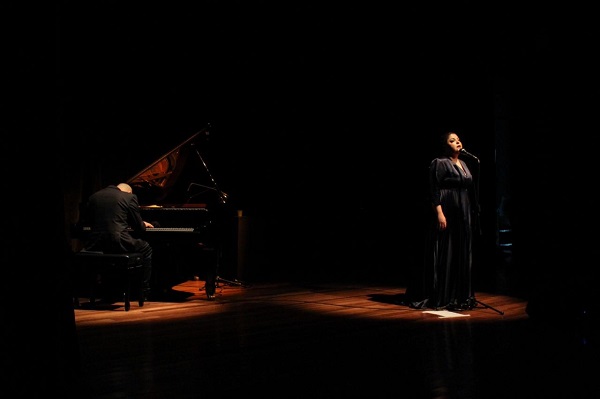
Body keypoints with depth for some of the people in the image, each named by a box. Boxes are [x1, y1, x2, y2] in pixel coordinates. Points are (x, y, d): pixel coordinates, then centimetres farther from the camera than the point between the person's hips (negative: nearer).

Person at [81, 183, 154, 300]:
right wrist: (144, 225, 28)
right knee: (146, 248, 23)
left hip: (95, 245, 4)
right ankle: (144, 291, 22)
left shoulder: (93, 196, 14)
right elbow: (138, 227, 3)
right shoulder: (130, 197, 2)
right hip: (118, 243, -4)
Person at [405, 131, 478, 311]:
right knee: (443, 255, -6)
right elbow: (434, 191, -14)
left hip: (462, 218, 8)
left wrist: (471, 214, 16)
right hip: (446, 216, -8)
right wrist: (439, 213, -22)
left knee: (461, 255, 9)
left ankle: (459, 296, 16)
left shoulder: (463, 164, 16)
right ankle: (440, 298, -1)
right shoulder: (439, 163, -7)